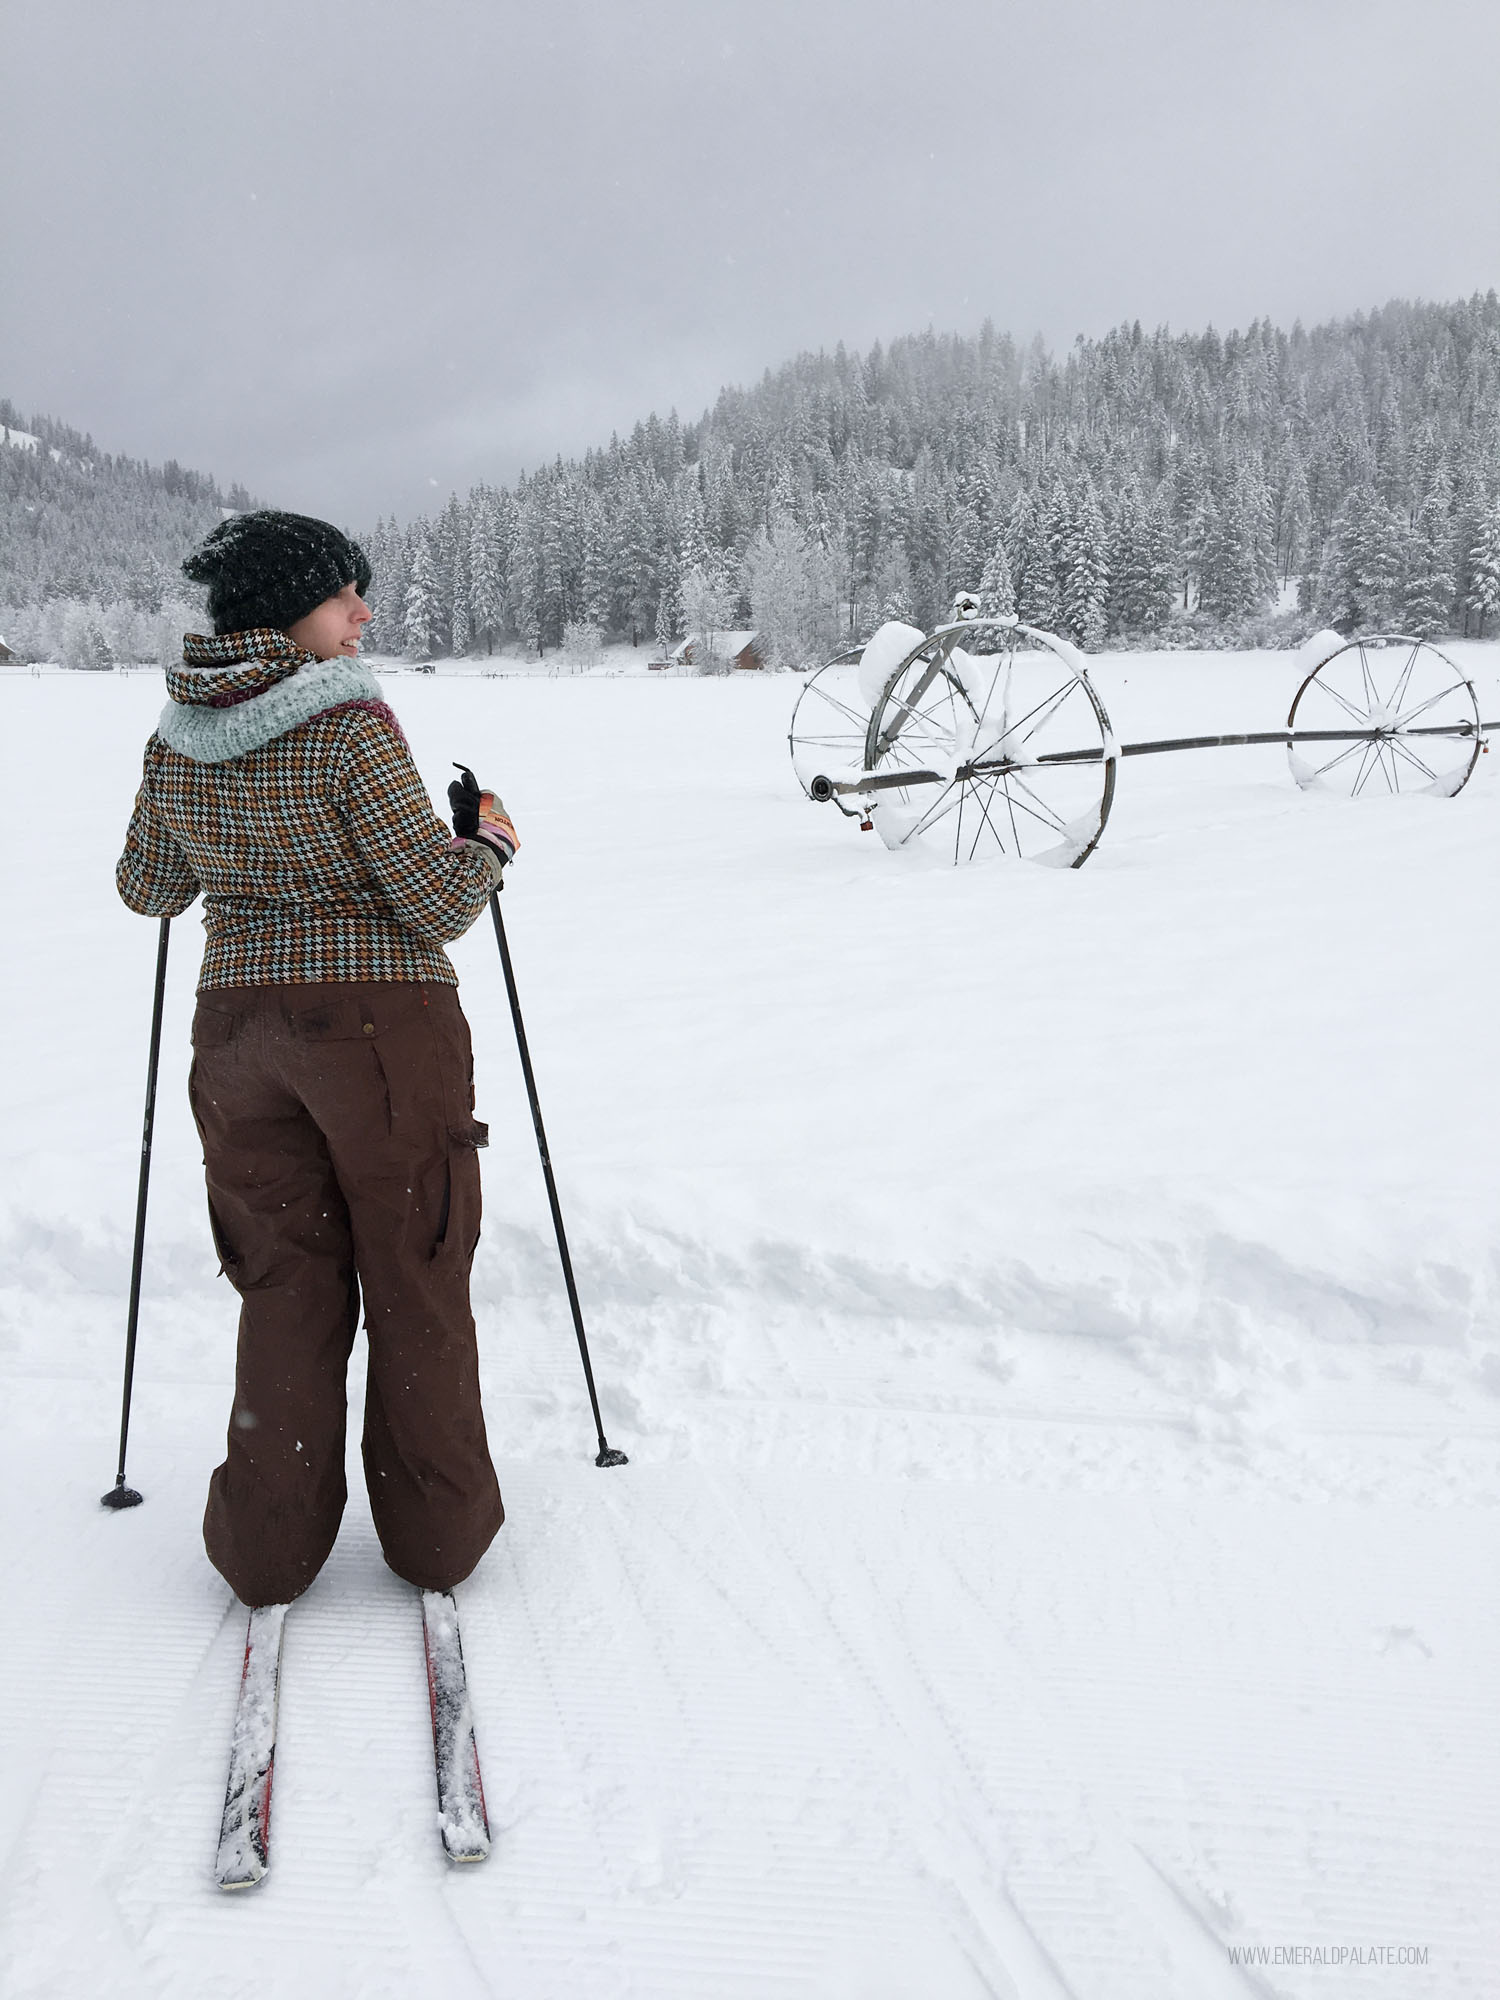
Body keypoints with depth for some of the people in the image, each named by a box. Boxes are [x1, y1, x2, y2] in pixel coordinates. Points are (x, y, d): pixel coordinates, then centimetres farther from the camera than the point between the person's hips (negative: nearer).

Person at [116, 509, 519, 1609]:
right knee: (416, 1280, 9)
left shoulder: (177, 736, 3)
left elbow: (148, 888, 17)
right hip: (384, 1024, -5)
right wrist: (488, 840, 5)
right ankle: (437, 1529, 20)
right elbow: (439, 899, -15)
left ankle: (271, 1543, 19)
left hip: (238, 1025, 5)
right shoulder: (353, 724, -16)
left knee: (285, 1283, 15)